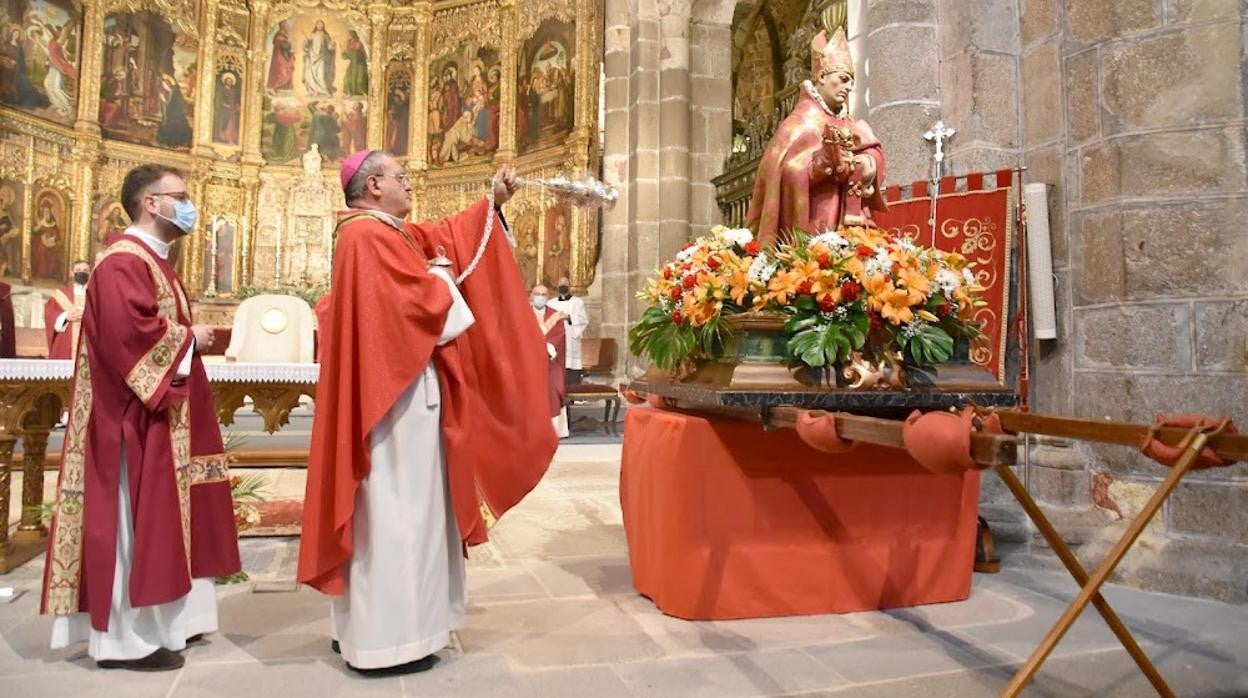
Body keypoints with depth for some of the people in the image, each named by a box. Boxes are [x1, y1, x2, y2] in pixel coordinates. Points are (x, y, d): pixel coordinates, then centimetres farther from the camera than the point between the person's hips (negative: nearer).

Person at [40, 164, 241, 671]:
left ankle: (156, 622, 24)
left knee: (155, 518, 14)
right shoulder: (123, 263, -15)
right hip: (134, 416, -11)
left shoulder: (152, 261, 18)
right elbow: (130, 332, -28)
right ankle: (124, 637, 5)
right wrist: (189, 337, -14)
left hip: (159, 409, 11)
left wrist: (189, 338, 6)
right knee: (134, 520, -4)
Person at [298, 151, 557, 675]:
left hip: (388, 388, 11)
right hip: (397, 393, -11)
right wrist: (439, 276, -2)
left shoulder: (385, 234, 16)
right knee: (396, 507, -4)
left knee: (382, 506, 15)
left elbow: (446, 238, 25)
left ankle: (361, 624, 25)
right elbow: (421, 303, -22)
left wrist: (492, 202, 19)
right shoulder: (371, 237, -15)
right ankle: (386, 638, 5)